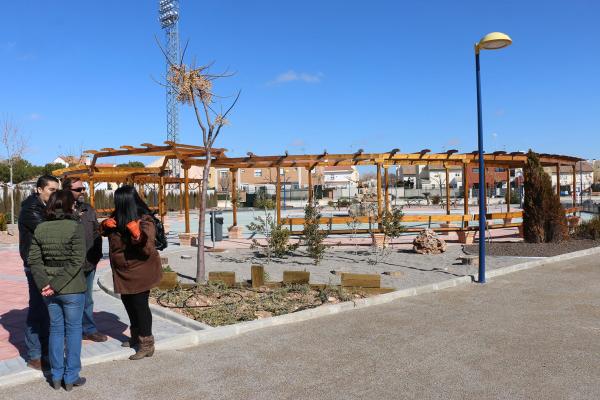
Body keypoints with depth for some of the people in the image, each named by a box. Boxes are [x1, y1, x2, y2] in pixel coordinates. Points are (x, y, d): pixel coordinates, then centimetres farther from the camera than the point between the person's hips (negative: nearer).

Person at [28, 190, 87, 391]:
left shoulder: (40, 228, 2)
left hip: (49, 288, 5)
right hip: (72, 288, -4)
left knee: (55, 329, 16)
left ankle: (56, 376, 25)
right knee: (73, 329, 9)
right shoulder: (75, 227, -14)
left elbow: (33, 260, -2)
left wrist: (45, 283, -7)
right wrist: (56, 284, -15)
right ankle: (71, 377, 17)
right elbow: (76, 261, -20)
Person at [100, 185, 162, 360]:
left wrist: (137, 234, -44)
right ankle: (136, 336, 38)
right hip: (124, 272, 9)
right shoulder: (119, 217, 3)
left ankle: (147, 344, 10)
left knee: (140, 305, -2)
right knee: (128, 302, 20)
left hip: (139, 272, -9)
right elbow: (105, 232, 18)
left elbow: (148, 249, -26)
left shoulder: (145, 221, -21)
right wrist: (105, 224, -6)